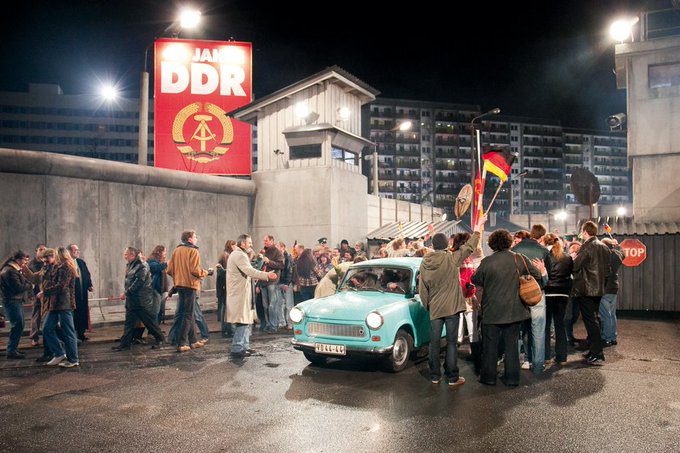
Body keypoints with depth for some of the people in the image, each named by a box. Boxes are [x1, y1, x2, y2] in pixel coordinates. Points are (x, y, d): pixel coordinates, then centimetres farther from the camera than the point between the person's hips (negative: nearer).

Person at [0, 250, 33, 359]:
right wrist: (30, 286, -9)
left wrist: (28, 283, -4)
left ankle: (13, 349, 26)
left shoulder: (14, 270, 17)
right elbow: (18, 287, -22)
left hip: (17, 301, 11)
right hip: (12, 301, -11)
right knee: (17, 326, -8)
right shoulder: (10, 271, -18)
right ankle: (11, 351, -3)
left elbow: (23, 282, 15)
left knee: (18, 326, 16)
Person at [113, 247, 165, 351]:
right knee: (129, 322, 9)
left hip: (142, 300, -8)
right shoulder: (130, 265, 14)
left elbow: (139, 282, -21)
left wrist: (126, 293, -19)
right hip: (131, 299, 8)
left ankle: (160, 340, 13)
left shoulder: (142, 265, -14)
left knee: (149, 320, 0)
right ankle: (125, 343, 14)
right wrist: (126, 294, 9)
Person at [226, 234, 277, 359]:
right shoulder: (240, 255, -16)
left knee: (245, 321, 15)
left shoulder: (236, 254, 20)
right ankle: (237, 350, -7)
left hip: (240, 293, 11)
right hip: (240, 293, -11)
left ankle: (243, 348, 22)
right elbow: (250, 271, -31)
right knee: (242, 321, -9)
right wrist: (267, 275, -38)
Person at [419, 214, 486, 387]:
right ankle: (452, 378, 11)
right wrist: (478, 227, 10)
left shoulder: (424, 264, -1)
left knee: (434, 343, 11)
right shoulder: (451, 259, -12)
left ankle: (435, 376, 20)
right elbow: (469, 246, -1)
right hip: (451, 308, -3)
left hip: (434, 308, 3)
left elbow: (423, 290, 4)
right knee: (451, 343, 5)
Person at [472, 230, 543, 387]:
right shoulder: (519, 259, -7)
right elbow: (537, 275, 4)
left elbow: (475, 280, 0)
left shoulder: (486, 262, -13)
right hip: (514, 310, 2)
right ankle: (512, 378, 19)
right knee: (512, 344, 13)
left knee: (490, 344, 10)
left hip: (492, 311, -2)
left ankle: (489, 377, 19)